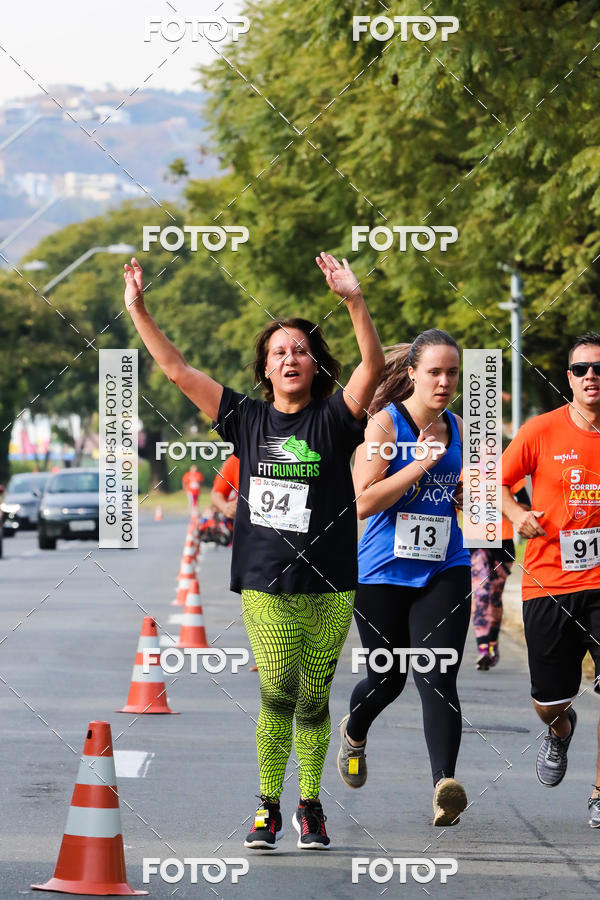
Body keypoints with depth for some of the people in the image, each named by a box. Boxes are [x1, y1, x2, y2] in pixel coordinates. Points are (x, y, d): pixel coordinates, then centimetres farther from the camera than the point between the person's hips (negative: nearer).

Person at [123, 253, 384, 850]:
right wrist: (138, 310, 0)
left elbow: (374, 366, -15)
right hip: (266, 586, 0)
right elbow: (176, 370, 6)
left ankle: (310, 805, 23)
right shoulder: (247, 419, 6)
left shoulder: (333, 419, 1)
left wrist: (354, 301, -29)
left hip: (329, 587, 0)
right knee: (277, 697, -10)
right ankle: (268, 807, 3)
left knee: (312, 703, 7)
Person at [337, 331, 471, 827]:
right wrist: (420, 465, -21)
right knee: (388, 679, 12)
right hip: (383, 574, -2)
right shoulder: (384, 423, -8)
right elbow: (364, 502, -15)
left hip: (444, 571, 3)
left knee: (438, 679, -14)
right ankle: (354, 733, 45)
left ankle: (445, 783, -24)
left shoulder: (457, 428, 7)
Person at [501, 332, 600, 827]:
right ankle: (560, 730, 46)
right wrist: (516, 514, -11)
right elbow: (498, 480, 7)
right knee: (548, 699, 7)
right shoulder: (541, 431, -4)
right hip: (548, 582, 0)